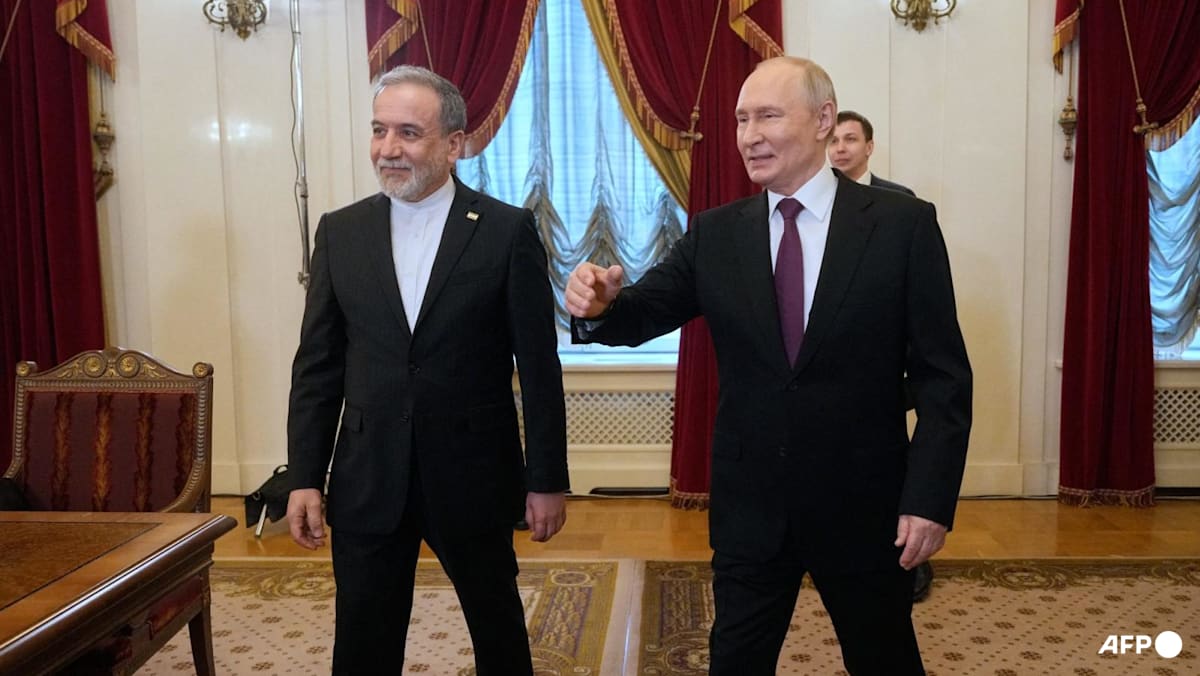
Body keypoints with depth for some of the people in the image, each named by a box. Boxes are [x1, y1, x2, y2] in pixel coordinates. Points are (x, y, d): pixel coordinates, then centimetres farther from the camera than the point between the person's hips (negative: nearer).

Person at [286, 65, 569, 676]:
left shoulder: (508, 231, -7)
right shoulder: (340, 232, 2)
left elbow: (538, 366, -5)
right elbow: (317, 366, 4)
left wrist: (547, 479, -4)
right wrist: (304, 477, 1)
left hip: (473, 478, -2)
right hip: (367, 482, 2)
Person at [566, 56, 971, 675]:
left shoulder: (903, 223, -7)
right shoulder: (714, 233, 1)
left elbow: (943, 375, -7)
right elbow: (643, 313, -2)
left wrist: (931, 497, -12)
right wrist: (599, 305, -25)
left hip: (864, 504, -1)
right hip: (748, 504, 2)